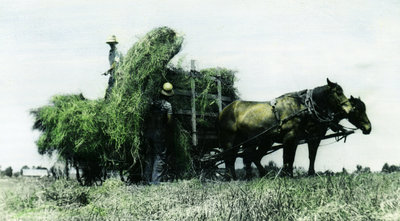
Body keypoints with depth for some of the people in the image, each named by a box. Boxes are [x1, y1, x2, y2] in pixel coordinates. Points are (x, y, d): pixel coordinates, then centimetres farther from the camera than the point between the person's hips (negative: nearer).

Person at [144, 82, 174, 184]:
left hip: (150, 133, 5)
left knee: (150, 155, 15)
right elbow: (169, 120, -12)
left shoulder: (154, 103, 4)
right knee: (160, 156, 0)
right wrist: (170, 129, 5)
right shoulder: (167, 105, -10)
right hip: (161, 134, -5)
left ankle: (147, 179, 17)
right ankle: (155, 181, -4)